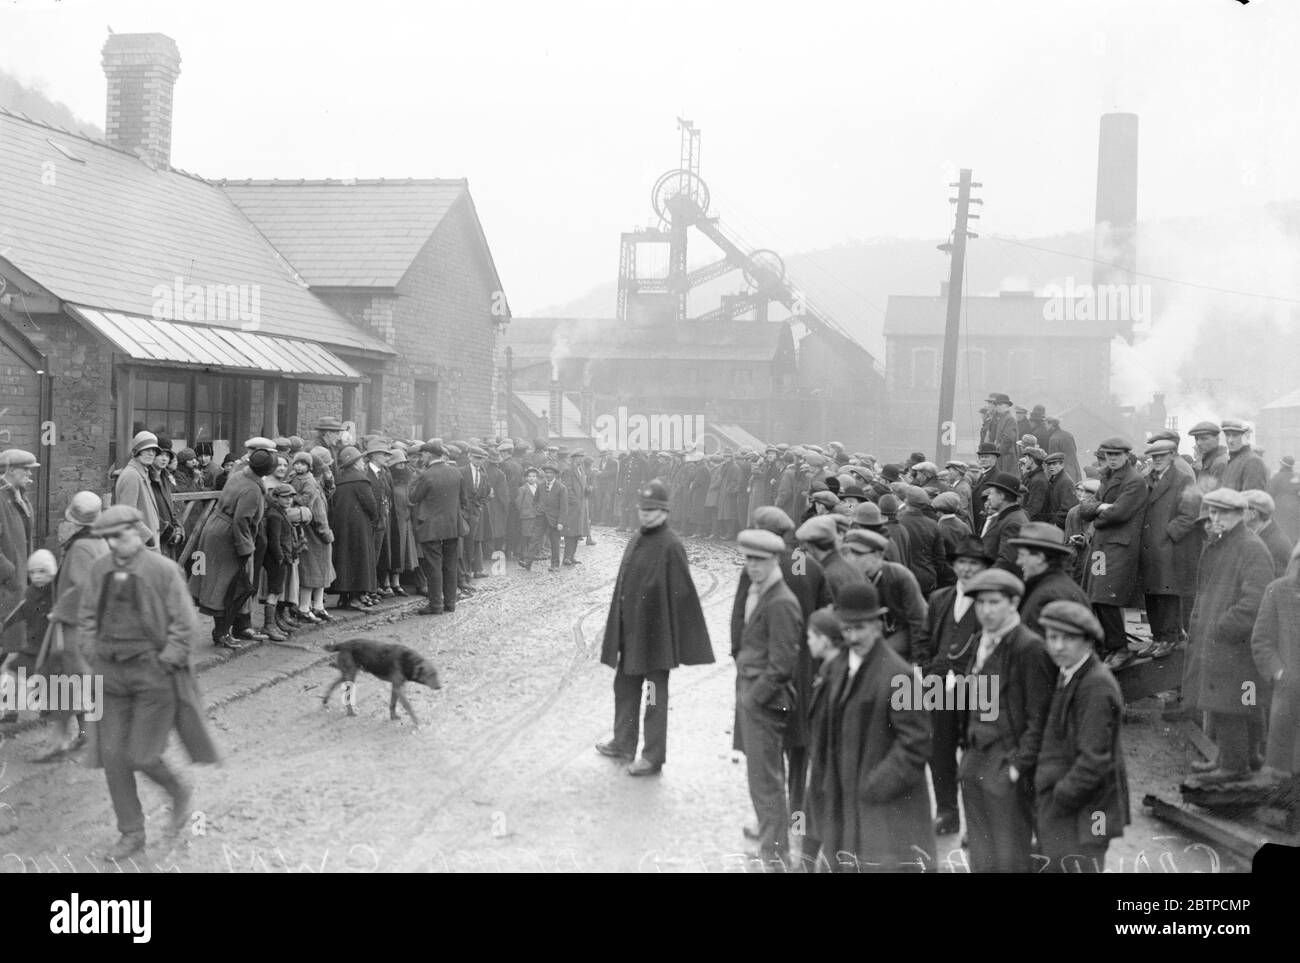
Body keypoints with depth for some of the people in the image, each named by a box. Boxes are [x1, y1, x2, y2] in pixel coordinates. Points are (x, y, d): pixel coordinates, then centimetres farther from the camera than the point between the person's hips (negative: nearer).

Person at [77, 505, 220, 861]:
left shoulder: (164, 570, -12)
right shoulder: (100, 569, 2)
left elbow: (184, 624, -10)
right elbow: (87, 616, 15)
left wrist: (164, 664, -13)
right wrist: (99, 651, 5)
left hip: (154, 673, -5)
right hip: (111, 674, 5)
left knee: (140, 756, -6)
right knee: (112, 757, 3)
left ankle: (178, 792, 26)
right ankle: (131, 834, 18)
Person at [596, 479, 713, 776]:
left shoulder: (670, 546, -17)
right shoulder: (635, 540, 7)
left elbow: (683, 594, -17)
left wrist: (685, 643, -16)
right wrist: (617, 632, 15)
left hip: (656, 634, -8)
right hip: (629, 631, 8)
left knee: (655, 696, 4)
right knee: (625, 687, 20)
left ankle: (654, 756, 16)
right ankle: (624, 743, 37)